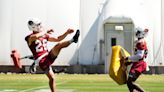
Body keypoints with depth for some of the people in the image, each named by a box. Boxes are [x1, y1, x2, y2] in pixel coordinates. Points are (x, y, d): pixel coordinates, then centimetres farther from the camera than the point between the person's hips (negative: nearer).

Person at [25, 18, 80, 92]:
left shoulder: (45, 36, 14)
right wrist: (45, 32, -16)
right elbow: (36, 37, -32)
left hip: (48, 57, 5)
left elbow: (58, 39, 20)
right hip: (42, 62, -5)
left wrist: (67, 33, 8)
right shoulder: (30, 38, -8)